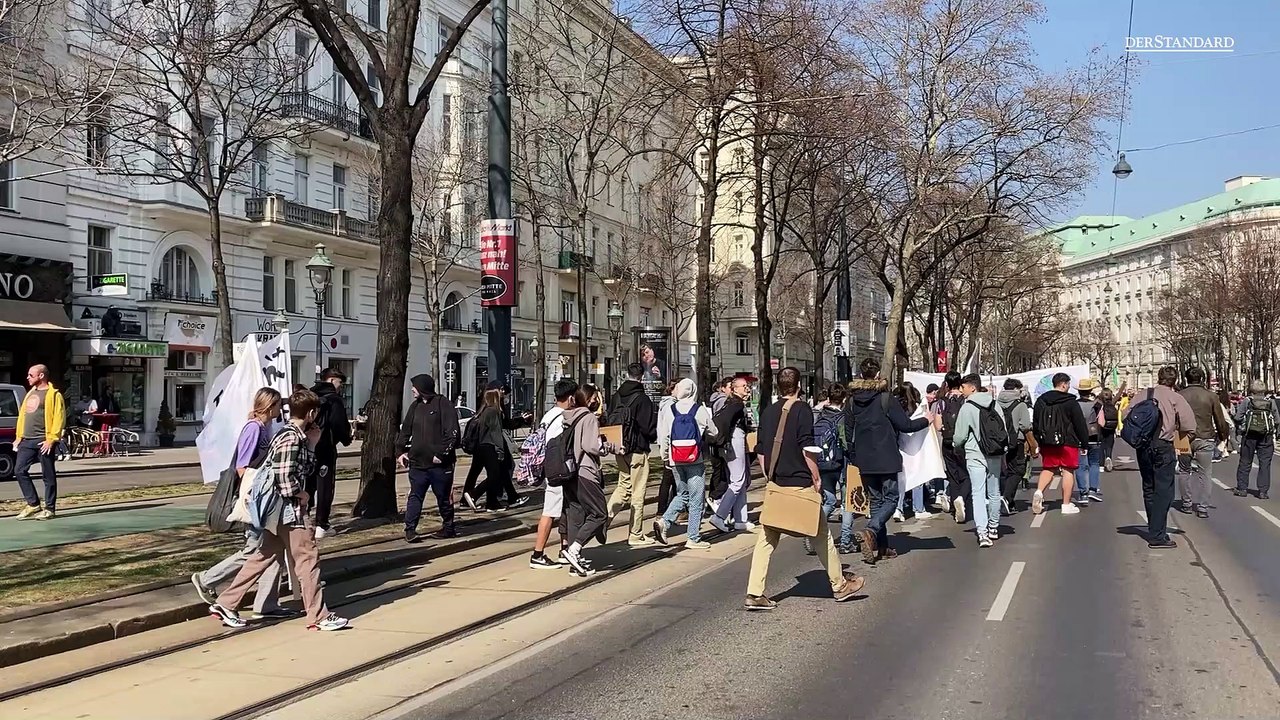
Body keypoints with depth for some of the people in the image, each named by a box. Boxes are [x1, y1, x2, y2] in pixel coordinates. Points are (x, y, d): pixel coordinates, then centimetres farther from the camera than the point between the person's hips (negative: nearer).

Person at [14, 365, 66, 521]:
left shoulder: (53, 395, -6)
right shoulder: (30, 394, 19)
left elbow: (59, 419, -13)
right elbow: (23, 416, 22)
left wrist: (51, 439, -18)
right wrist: (19, 437, 14)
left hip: (43, 441, -8)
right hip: (27, 441, 8)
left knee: (48, 476, -1)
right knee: (19, 471, 2)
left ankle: (49, 509, 6)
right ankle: (33, 504, 11)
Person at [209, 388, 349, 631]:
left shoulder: (297, 436, 13)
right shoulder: (291, 438, -17)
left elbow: (306, 472, 15)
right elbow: (284, 477, -24)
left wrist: (311, 445, 9)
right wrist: (301, 495, -11)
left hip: (280, 510, 10)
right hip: (289, 509, -10)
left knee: (263, 557, 13)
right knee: (308, 558, -2)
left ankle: (225, 604, 17)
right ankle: (318, 616, 4)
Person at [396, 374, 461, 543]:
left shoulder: (443, 405, -6)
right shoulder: (415, 406, 14)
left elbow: (452, 433, -12)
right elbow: (405, 430, 19)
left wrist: (442, 453, -16)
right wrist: (402, 451, 8)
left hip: (439, 464, -5)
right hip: (417, 462, 5)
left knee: (444, 497, 6)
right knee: (415, 496, 1)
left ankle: (448, 527, 20)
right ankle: (410, 529, 2)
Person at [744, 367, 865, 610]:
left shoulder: (768, 412, 9)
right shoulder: (802, 409, -8)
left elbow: (760, 451, 11)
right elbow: (806, 448, -14)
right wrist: (816, 477, -6)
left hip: (775, 484, 5)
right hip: (800, 484, -5)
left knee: (766, 539, 5)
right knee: (822, 534, 10)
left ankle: (754, 594, -1)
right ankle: (839, 585, 22)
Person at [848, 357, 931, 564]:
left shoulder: (851, 401, 3)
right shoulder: (885, 399, -11)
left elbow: (848, 432, 8)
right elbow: (906, 425, -7)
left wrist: (854, 457, 18)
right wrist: (926, 420, 11)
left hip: (864, 460, 5)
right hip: (886, 459, -5)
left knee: (876, 500, 14)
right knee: (890, 498, 3)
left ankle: (881, 547, 13)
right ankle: (870, 531, -22)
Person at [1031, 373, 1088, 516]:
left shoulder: (1041, 401, 8)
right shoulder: (1070, 402, -8)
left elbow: (1035, 424, 13)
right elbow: (1080, 424, -6)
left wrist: (1039, 442, 20)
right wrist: (1084, 442, 3)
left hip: (1047, 442, 5)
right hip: (1068, 442, -5)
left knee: (1048, 468, 14)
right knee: (1068, 471, 2)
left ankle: (1039, 491, -11)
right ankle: (1066, 505, 3)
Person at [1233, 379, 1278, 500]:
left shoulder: (1246, 401, -3)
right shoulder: (1271, 402, 2)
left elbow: (1238, 418, -9)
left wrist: (1238, 430, 7)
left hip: (1249, 436, -1)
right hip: (1266, 436, 1)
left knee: (1245, 462, 8)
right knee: (1265, 463, 4)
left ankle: (1242, 489, 11)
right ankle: (1263, 491, 2)